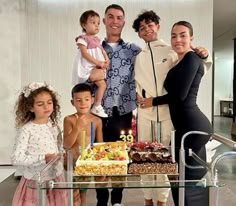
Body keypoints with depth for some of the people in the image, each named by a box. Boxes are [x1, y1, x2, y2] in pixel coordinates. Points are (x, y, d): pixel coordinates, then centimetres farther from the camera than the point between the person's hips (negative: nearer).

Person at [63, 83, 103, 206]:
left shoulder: (97, 121, -4)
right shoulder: (69, 120, -10)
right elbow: (66, 145, -16)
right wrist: (78, 127, -25)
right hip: (73, 162, -2)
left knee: (83, 194, 19)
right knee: (74, 196, 4)